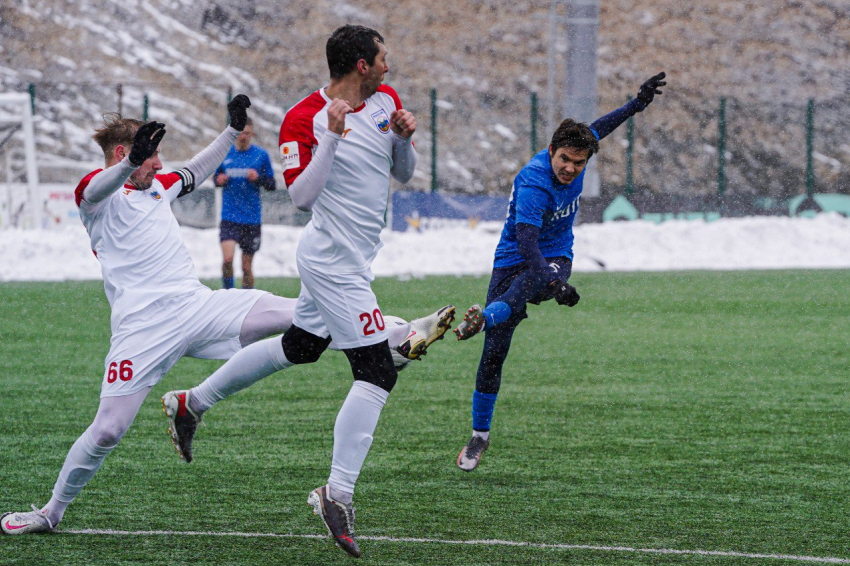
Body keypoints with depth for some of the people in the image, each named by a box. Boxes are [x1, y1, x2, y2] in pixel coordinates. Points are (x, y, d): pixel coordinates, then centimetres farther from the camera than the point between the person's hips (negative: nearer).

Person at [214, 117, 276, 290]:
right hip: (230, 217, 0)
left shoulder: (261, 155, 2)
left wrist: (258, 178, -14)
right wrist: (218, 180, -5)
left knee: (247, 267, 4)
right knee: (228, 259, -19)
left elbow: (272, 185, 5)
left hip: (252, 218, 0)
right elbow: (216, 177, 19)